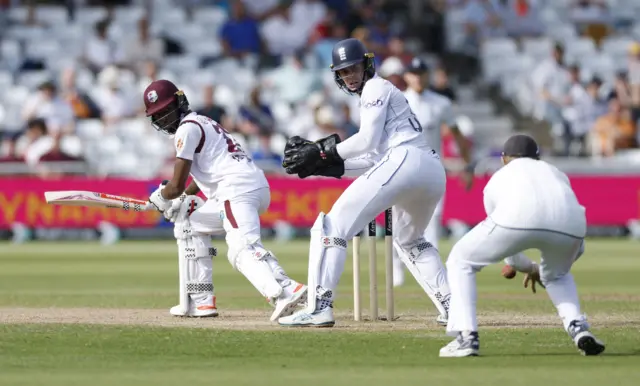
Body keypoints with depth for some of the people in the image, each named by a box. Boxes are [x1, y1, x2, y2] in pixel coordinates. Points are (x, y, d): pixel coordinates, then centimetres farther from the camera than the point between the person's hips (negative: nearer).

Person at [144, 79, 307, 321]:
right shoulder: (203, 122, 29)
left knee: (243, 250, -28)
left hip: (238, 190, -10)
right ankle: (201, 300, 20)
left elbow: (177, 185, -5)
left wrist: (160, 199, 15)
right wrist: (182, 199, 34)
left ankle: (285, 291, -53)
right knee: (190, 226, 25)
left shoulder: (187, 128, -2)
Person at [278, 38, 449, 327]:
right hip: (434, 171, 10)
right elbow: (372, 158, 27)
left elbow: (368, 140, -7)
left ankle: (318, 308, -20)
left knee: (333, 225, -9)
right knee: (409, 241, 32)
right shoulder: (375, 93, 34)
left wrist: (323, 151, -2)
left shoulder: (376, 88, 7)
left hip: (403, 160, -10)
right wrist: (324, 164, 18)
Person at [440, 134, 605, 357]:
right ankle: (578, 329, 13)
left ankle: (466, 337, 7)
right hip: (571, 227, 3)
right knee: (557, 275, 36)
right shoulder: (556, 174, 41)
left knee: (460, 261, 22)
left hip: (518, 218, -3)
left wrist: (531, 269, 62)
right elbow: (577, 249, 40)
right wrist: (543, 271, 58)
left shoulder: (497, 179, 37)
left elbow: (511, 257, 42)